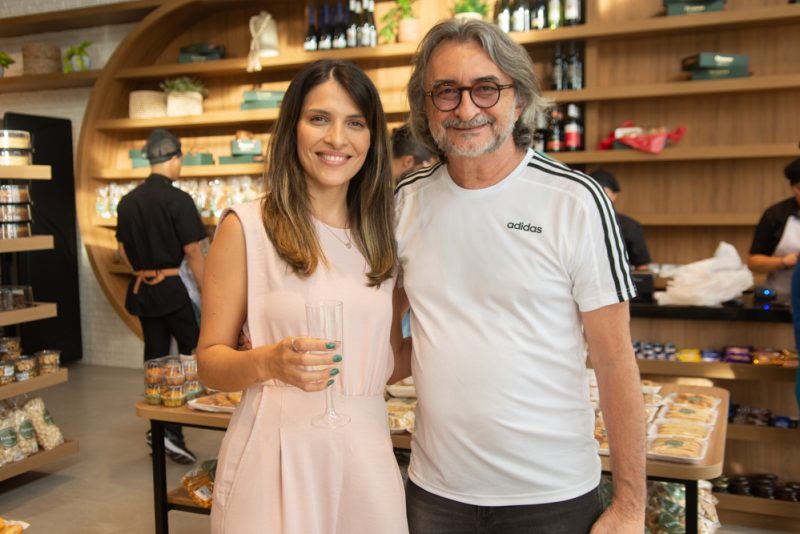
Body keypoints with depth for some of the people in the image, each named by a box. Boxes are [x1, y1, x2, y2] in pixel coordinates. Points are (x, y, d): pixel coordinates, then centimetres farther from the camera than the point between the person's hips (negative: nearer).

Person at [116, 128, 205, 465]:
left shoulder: (128, 201, 6)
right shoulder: (177, 200, -13)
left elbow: (123, 249, 13)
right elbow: (192, 252, -13)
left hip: (141, 289, 7)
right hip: (171, 288, -6)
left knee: (155, 358, 13)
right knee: (194, 353, 4)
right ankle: (172, 429, -5)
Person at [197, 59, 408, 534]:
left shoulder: (379, 235, 7)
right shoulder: (247, 226, -7)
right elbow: (210, 361, -6)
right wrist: (268, 362, -24)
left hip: (367, 449, 4)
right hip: (278, 453, -4)